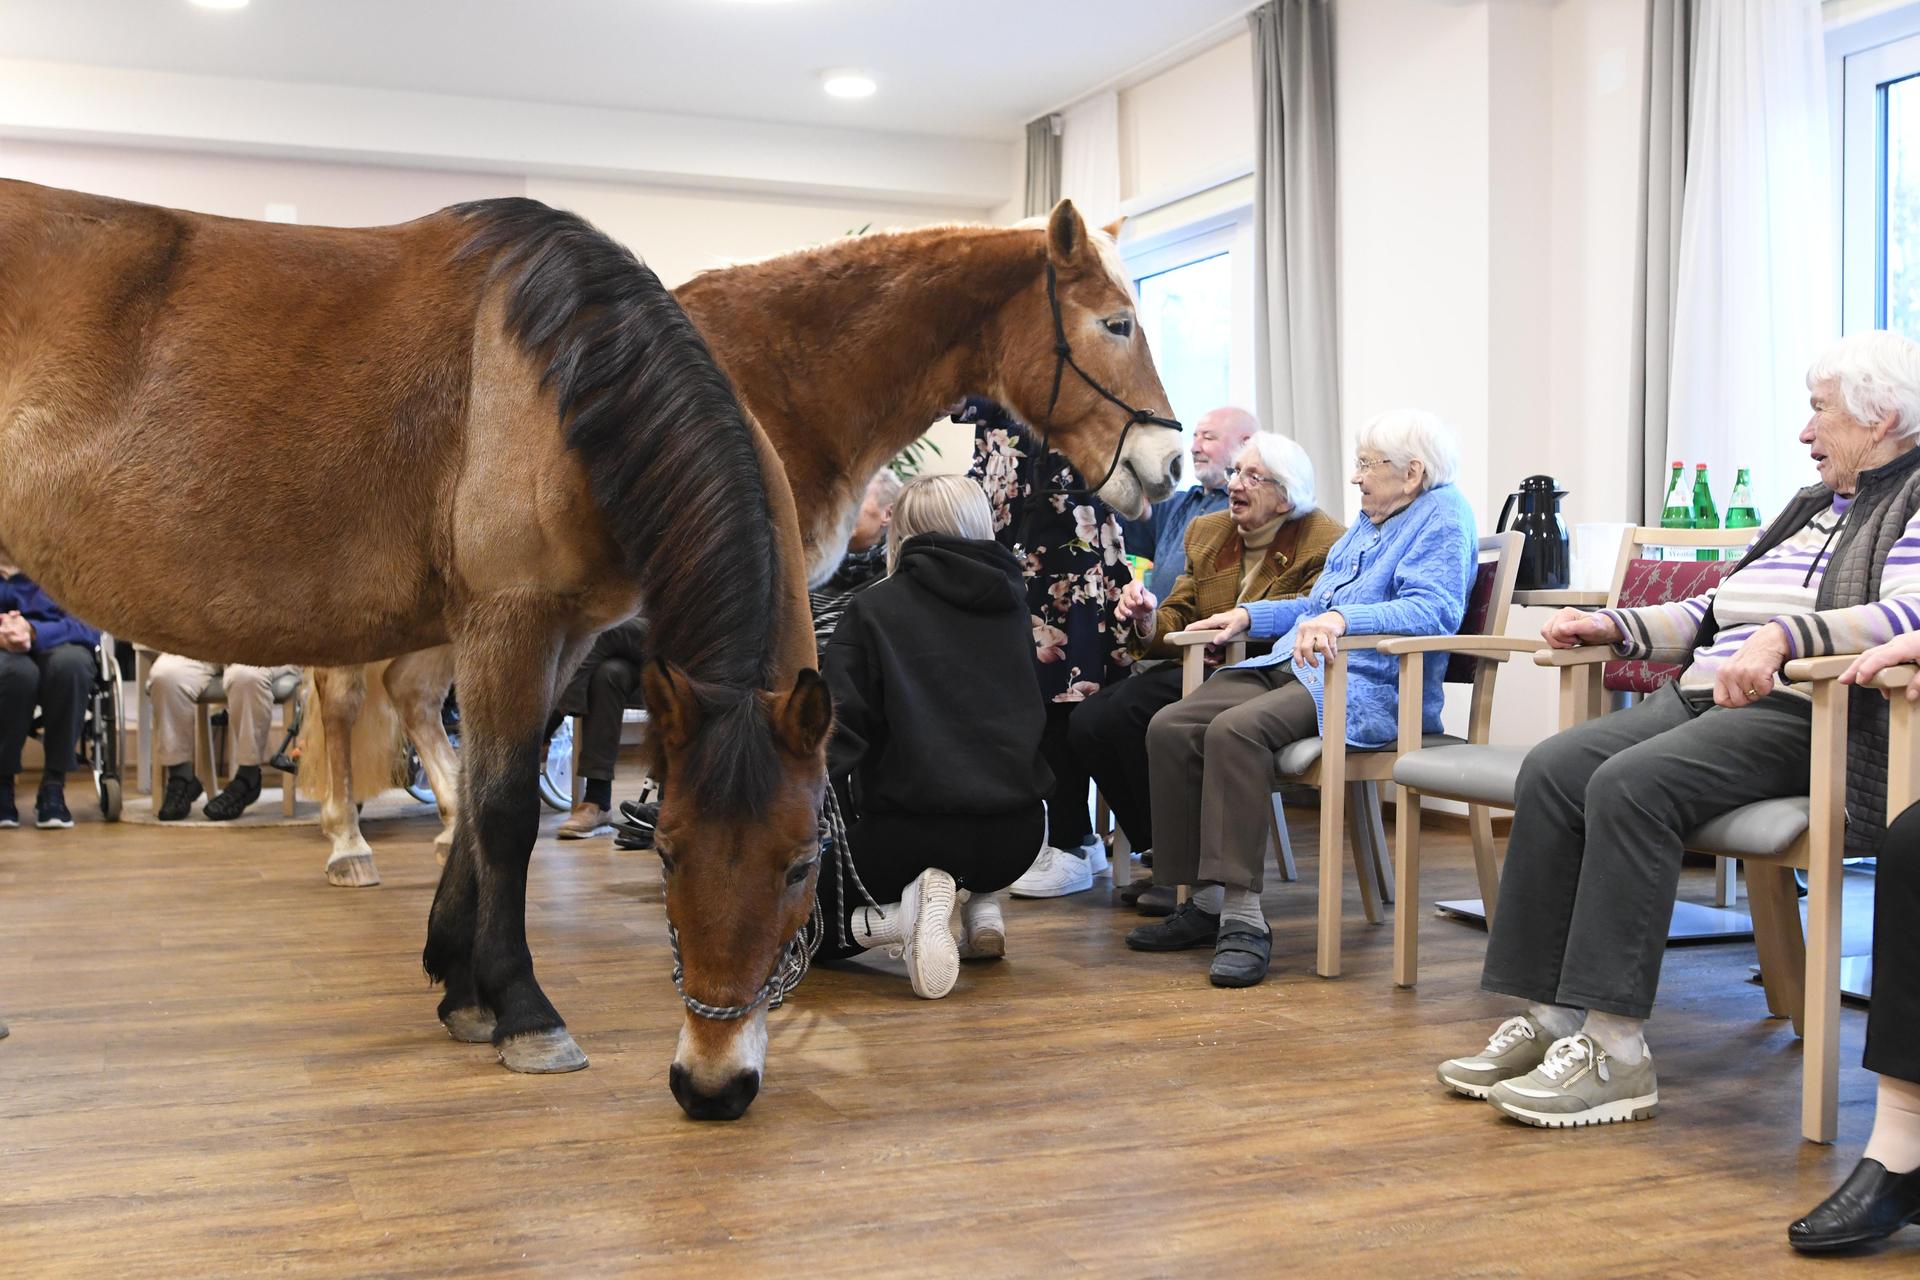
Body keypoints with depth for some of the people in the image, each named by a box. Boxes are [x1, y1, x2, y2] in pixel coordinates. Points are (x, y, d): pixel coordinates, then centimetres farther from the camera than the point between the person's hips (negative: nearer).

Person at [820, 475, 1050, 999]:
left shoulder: (872, 608, -2)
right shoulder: (1011, 605, 10)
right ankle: (983, 904, 14)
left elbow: (838, 736, -11)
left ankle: (902, 913, -11)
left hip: (907, 832, -5)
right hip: (1016, 835, 5)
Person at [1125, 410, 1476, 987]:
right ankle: (1208, 902, -11)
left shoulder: (1442, 517, -2)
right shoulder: (1368, 523, 27)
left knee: (1236, 730, -35)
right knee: (1171, 728, -13)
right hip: (1291, 667, 9)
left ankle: (1244, 919, -34)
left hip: (1367, 686, -9)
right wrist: (1249, 615, 27)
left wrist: (1342, 620, -32)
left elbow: (1433, 608, -20)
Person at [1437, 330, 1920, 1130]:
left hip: (1802, 718, -8)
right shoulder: (1812, 506, 27)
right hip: (1702, 699, 8)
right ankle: (1548, 1018, -17)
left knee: (1632, 784, -32)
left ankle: (1615, 1050, -30)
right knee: (1552, 771, -15)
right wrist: (1615, 627, 19)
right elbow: (1714, 613, 31)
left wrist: (1784, 636, -34)